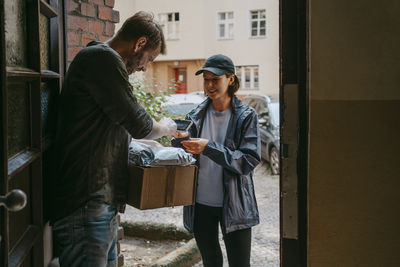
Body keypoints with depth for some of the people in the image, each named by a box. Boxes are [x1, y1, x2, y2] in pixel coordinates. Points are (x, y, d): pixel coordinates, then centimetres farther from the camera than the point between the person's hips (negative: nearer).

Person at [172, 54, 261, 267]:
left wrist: (209, 148, -25)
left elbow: (249, 161, -16)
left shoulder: (246, 116, -6)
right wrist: (180, 142, -17)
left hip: (234, 205, -3)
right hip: (201, 203, 3)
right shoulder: (196, 116, 3)